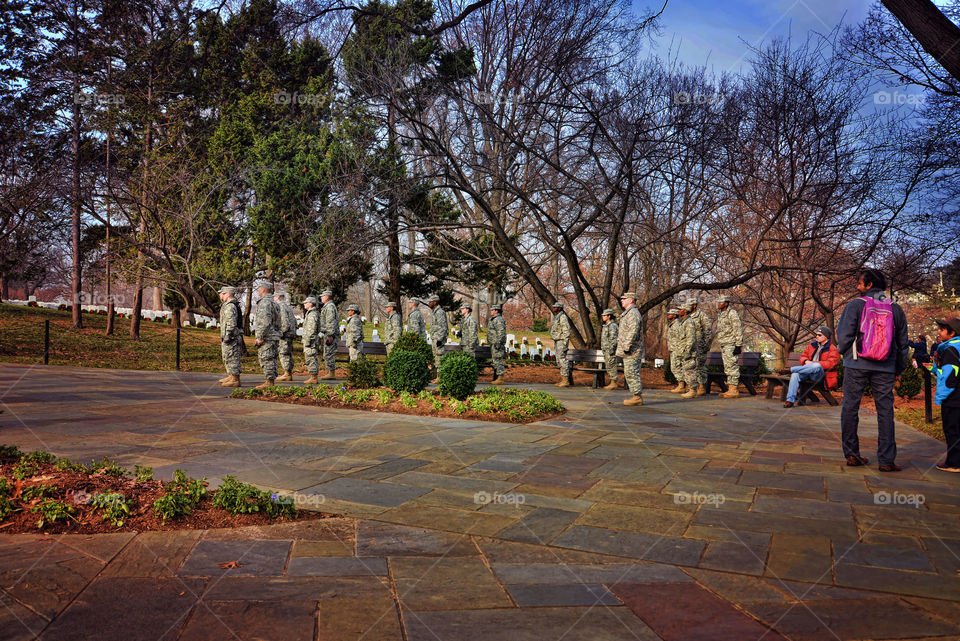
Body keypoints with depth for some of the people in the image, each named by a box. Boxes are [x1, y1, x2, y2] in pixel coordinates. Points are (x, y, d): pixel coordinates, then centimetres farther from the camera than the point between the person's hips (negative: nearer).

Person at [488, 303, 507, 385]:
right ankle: (496, 378, 17)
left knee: (498, 361, -10)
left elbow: (501, 332, -23)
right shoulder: (493, 319, 19)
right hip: (494, 344, 11)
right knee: (495, 361, 12)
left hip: (497, 344, -11)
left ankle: (500, 379, -9)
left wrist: (498, 343, -26)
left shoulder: (498, 320, -15)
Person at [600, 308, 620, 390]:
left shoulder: (612, 326, -14)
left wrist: (611, 350, -23)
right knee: (608, 366, 12)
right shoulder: (606, 325, 18)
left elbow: (613, 339, -20)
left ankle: (614, 384, -3)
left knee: (611, 366, -7)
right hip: (606, 350, 10)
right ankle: (614, 382, 18)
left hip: (610, 350, -10)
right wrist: (604, 349, 23)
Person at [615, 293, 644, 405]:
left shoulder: (633, 313, -13)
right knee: (629, 374, 12)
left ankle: (637, 397, -6)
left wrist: (626, 346, -23)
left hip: (632, 351, -11)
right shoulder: (628, 313, 21)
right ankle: (637, 396, 16)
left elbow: (633, 331, -23)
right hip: (629, 351, 11)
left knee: (631, 373, -8)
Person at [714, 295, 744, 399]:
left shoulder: (732, 314, -11)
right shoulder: (721, 315, 18)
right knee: (727, 368, 9)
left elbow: (738, 330, -15)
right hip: (724, 345, 10)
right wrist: (721, 347, 23)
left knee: (732, 367, -8)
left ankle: (734, 390, -7)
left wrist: (738, 345, -19)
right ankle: (730, 389, 13)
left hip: (731, 345, -10)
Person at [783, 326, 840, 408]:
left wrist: (813, 363, -18)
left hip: (818, 375, -5)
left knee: (817, 366, -40)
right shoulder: (813, 345, 21)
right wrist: (806, 361, -7)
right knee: (795, 374, -29)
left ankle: (790, 369, -30)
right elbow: (803, 356, 19)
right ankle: (790, 400, -33)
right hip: (807, 372, 5)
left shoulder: (832, 349, 3)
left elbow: (831, 363, -13)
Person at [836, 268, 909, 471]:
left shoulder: (855, 305, -4)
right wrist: (899, 369, 21)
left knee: (850, 407, 7)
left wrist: (845, 354, 13)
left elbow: (843, 335, -6)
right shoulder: (895, 309, 7)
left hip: (857, 364, -2)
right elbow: (902, 342, 13)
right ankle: (886, 460, 2)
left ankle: (851, 454, 10)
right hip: (885, 368, 3)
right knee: (885, 411, 5)